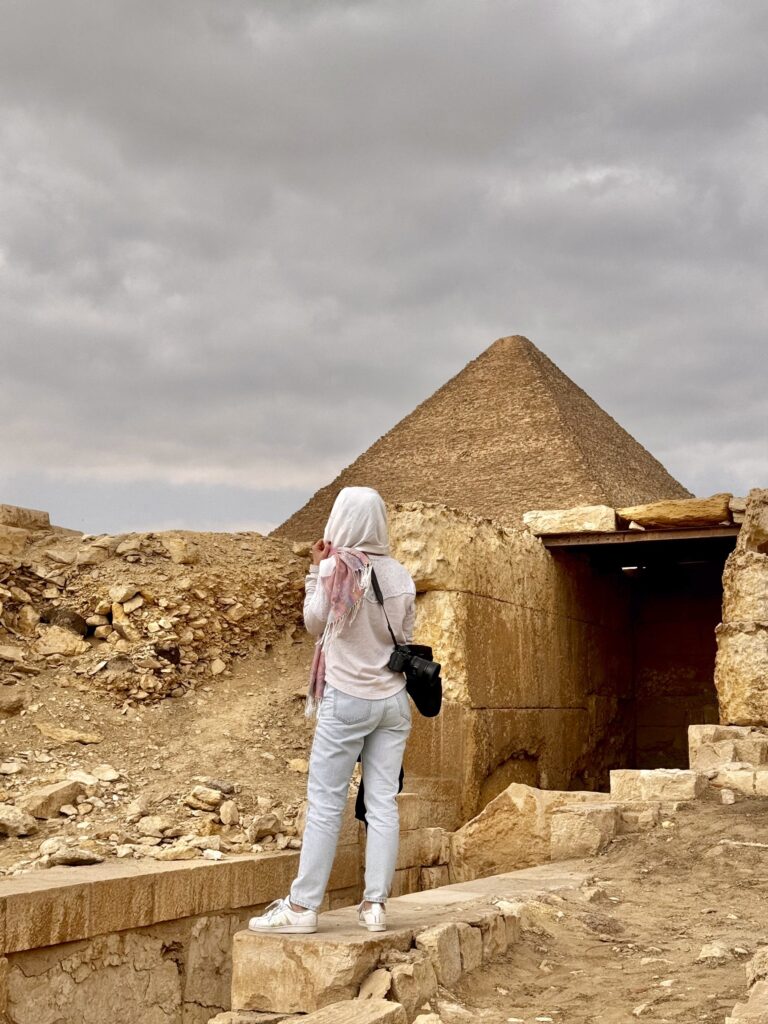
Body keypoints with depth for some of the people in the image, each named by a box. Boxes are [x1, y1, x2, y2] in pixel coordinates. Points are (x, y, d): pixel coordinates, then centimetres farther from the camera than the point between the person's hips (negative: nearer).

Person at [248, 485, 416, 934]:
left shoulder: (335, 569, -10)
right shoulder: (401, 576, 3)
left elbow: (314, 624, 2)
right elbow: (407, 639, 10)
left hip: (346, 699, -4)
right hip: (393, 700, 4)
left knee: (325, 804, 0)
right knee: (383, 804, 5)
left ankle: (303, 906, 4)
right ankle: (376, 903, 8)